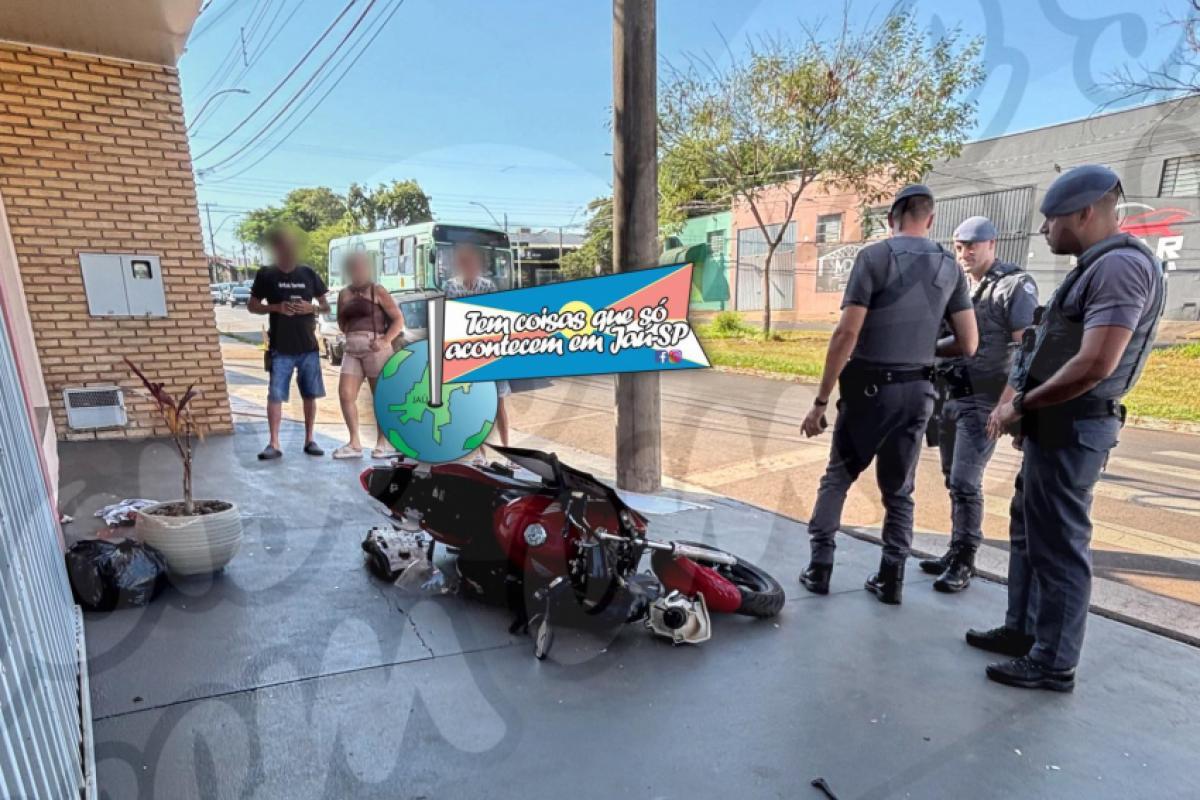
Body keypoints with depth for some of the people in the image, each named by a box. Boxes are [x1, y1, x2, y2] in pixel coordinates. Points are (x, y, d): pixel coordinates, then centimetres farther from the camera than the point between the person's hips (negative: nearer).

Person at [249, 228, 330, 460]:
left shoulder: (309, 273, 6)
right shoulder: (266, 275, 2)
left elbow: (325, 306, 11)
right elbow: (253, 306, 6)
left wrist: (312, 307, -11)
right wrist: (276, 307, -13)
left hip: (308, 347, 2)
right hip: (280, 349, -2)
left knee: (310, 395, 6)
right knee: (275, 395, -4)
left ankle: (309, 440, 17)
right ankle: (274, 444, 2)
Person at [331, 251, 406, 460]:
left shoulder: (377, 291, 1)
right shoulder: (344, 294, 15)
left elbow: (399, 319, -3)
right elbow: (342, 323, 23)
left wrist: (385, 341, -14)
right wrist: (352, 334, 5)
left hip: (374, 347, -5)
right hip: (351, 349, 5)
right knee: (345, 394, -3)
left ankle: (384, 442, 13)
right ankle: (355, 444, 5)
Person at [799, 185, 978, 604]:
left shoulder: (874, 256, -9)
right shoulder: (950, 267, 6)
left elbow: (846, 334, -16)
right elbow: (968, 345, 3)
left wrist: (821, 400, -12)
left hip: (870, 386, -4)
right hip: (918, 391, 4)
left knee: (837, 477, 11)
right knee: (899, 488, 15)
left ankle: (820, 566, 14)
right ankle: (891, 578, 20)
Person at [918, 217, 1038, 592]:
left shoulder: (1015, 286, -7)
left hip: (983, 400, -7)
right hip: (951, 397, 7)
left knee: (965, 482, -8)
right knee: (954, 480, 12)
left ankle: (963, 563, 4)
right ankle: (957, 551, 24)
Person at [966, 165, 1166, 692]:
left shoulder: (1121, 266, -16)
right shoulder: (1095, 269, 17)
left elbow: (1094, 366, -25)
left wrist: (1021, 405, -13)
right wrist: (1011, 401, 7)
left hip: (1070, 430, -10)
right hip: (1053, 427, 10)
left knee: (1057, 546, 0)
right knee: (1028, 532, 18)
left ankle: (1053, 664, 15)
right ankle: (1023, 630, 33)